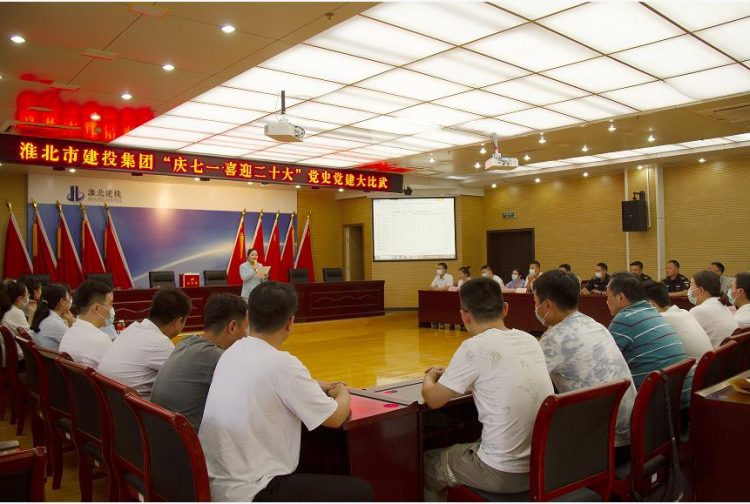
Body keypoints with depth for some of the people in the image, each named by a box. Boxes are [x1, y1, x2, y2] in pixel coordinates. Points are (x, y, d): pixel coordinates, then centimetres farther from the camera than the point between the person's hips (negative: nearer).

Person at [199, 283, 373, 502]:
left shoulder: (231, 354, 3)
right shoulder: (282, 363, -20)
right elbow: (334, 418, -10)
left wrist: (316, 388, 23)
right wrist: (343, 394, 10)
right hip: (248, 492, -8)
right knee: (360, 491, 2)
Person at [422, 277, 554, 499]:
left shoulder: (475, 347, -17)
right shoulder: (530, 340, 2)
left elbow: (433, 399, -5)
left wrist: (430, 377, 15)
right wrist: (452, 375, 26)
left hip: (505, 474, -6)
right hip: (545, 465, 7)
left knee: (425, 464, 20)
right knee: (461, 449, 32)